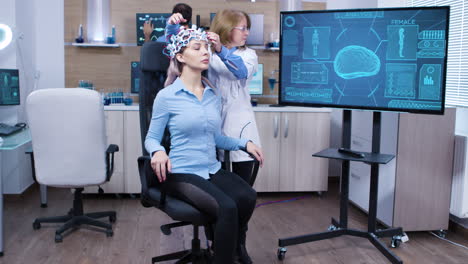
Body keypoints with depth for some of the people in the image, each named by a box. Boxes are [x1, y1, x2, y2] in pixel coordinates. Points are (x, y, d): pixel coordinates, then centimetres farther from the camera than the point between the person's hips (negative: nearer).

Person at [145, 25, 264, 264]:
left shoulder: (213, 95, 10)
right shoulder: (166, 96, -6)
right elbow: (151, 138, 0)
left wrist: (244, 143, 5)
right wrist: (158, 152, -22)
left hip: (213, 170, 6)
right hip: (182, 173, -5)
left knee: (247, 197, -24)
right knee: (227, 207, -31)